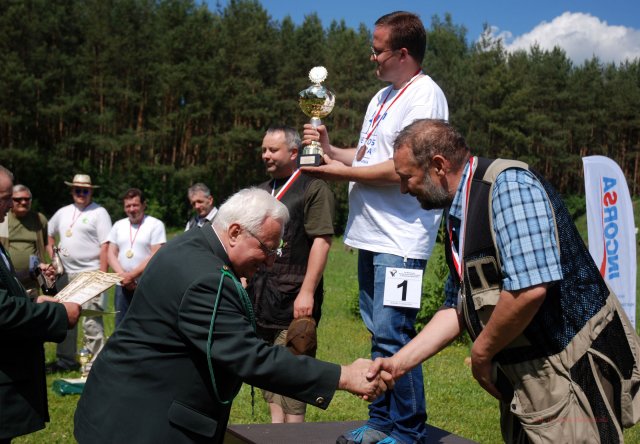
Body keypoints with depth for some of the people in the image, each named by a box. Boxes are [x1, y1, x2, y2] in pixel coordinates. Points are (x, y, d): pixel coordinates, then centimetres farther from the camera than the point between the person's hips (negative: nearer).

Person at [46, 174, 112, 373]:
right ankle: (66, 359, 27)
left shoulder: (99, 213, -6)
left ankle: (94, 364, -1)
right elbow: (49, 234, 28)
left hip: (90, 274, -7)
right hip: (66, 273, 7)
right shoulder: (63, 212, 13)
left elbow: (105, 246, -12)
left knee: (91, 322, -8)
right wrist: (51, 253, 12)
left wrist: (102, 274, -17)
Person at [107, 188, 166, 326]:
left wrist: (132, 275, -14)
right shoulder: (118, 225, 13)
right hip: (123, 285, 5)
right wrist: (122, 275, -8)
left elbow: (156, 256, -10)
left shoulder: (155, 225, -3)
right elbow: (111, 254, 9)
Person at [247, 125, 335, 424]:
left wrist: (307, 292, -19)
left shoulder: (314, 189, -5)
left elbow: (321, 241, -13)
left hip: (293, 298, -7)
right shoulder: (262, 191, 18)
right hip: (260, 296, 8)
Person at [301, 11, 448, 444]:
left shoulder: (424, 95, -11)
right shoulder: (382, 97, 19)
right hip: (372, 233, 9)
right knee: (380, 334, 14)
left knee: (392, 335, -9)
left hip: (401, 239, -9)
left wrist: (342, 172, -11)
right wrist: (329, 149, 9)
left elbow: (403, 169, -19)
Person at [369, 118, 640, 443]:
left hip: (574, 376, -9)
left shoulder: (509, 185, -20)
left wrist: (480, 354, -15)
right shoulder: (458, 216, 10)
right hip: (523, 380, 9)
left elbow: (530, 289, -30)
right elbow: (457, 308, 14)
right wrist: (399, 363, 7)